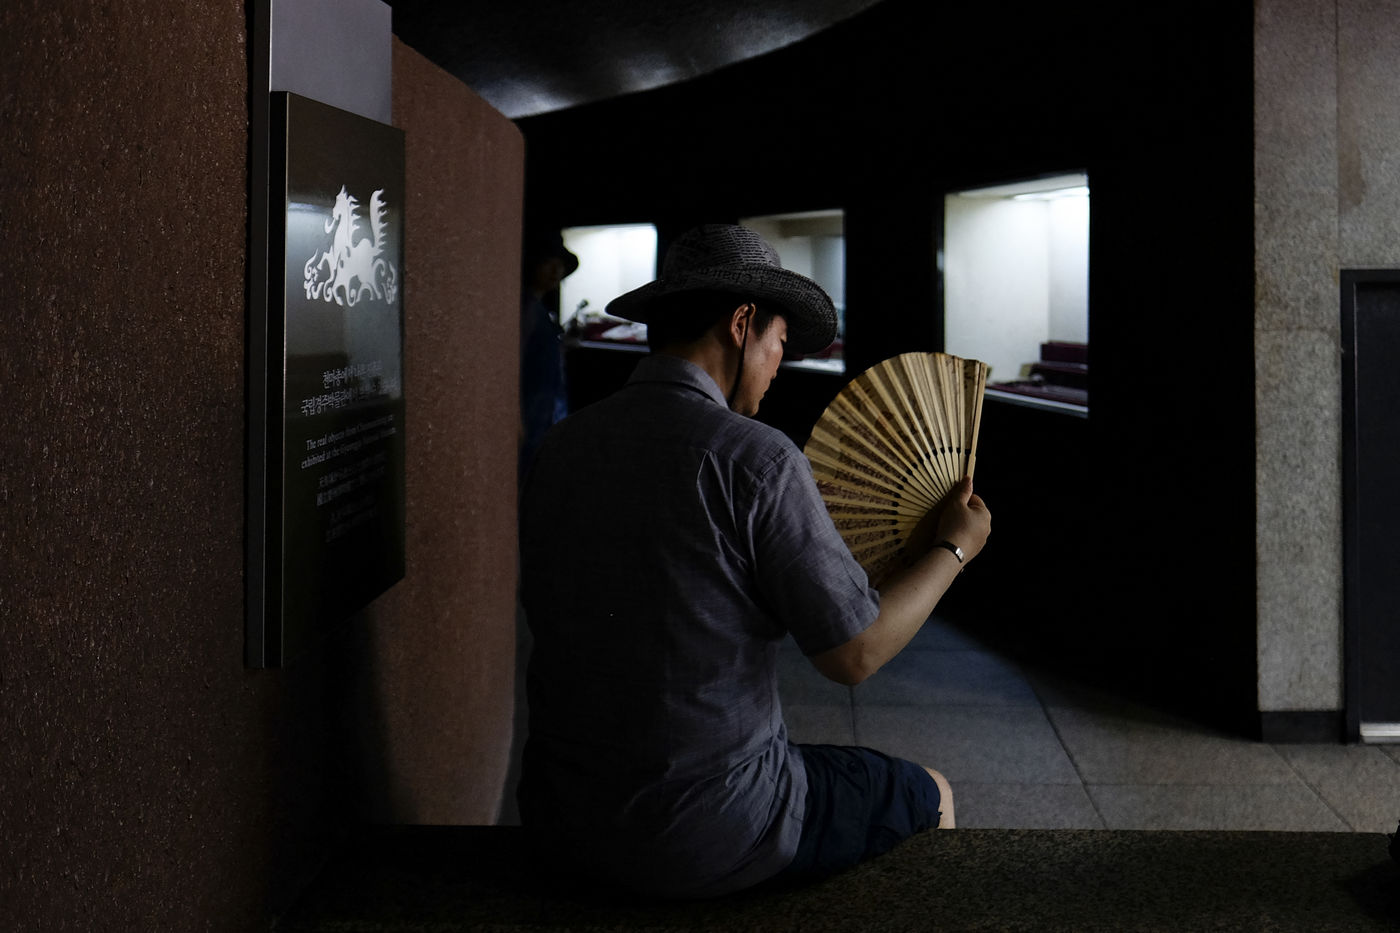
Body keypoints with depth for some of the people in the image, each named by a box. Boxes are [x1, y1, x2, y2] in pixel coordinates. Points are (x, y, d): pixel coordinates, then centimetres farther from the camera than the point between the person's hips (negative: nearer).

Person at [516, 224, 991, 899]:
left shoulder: (559, 447, 2)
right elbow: (855, 653, -13)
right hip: (703, 845, -7)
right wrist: (955, 548, 5)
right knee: (928, 796, 20)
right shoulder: (755, 456, -17)